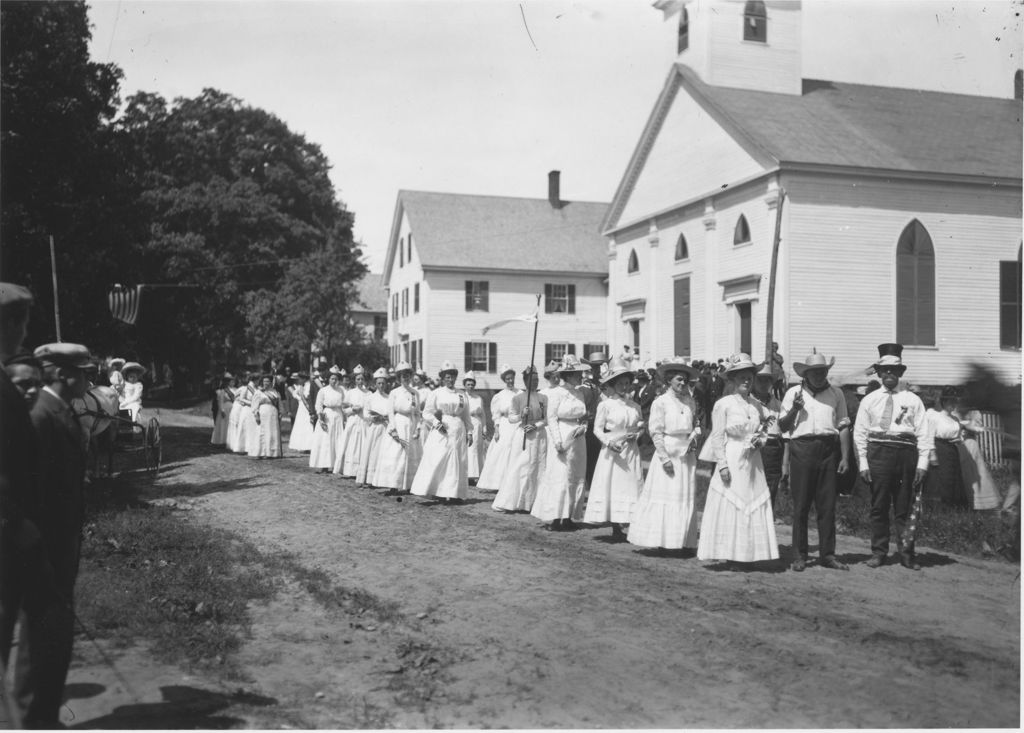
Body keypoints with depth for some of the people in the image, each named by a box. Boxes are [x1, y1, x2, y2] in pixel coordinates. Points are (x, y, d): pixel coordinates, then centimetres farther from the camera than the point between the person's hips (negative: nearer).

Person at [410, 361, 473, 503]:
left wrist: (469, 432, 11)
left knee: (457, 462, -1)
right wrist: (437, 422, -13)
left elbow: (466, 416, 17)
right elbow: (427, 413, 1)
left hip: (458, 432, 3)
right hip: (441, 432, -3)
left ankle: (454, 494, 2)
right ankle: (439, 492, -5)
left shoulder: (462, 396, 13)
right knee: (437, 461, -9)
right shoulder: (436, 394, 4)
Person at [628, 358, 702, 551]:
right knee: (665, 498, -3)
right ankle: (662, 541, 5)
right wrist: (665, 458, -13)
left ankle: (680, 541, 12)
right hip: (668, 456, -5)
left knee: (685, 499, 6)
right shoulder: (660, 402, -6)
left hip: (687, 456, 5)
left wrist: (694, 436, 0)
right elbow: (655, 432, -8)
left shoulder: (690, 402, 8)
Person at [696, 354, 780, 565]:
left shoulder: (757, 405, 9)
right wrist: (722, 464, -14)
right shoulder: (723, 404, -6)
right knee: (728, 508, -3)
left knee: (755, 505, 5)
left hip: (753, 464, 5)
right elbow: (717, 437, -8)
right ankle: (724, 553, 5)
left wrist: (759, 441, -4)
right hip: (731, 462, -5)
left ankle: (750, 553, 12)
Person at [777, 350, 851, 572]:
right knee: (801, 505, 1)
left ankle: (827, 555, 11)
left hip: (829, 449, 2)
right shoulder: (793, 393, 8)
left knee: (827, 506, 4)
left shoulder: (836, 393, 12)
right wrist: (794, 409, -10)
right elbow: (782, 426, 7)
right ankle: (799, 556, 7)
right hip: (802, 448, -2)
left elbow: (843, 426, 10)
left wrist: (845, 457, 3)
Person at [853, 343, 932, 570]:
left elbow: (923, 432, 3)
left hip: (906, 452, 0)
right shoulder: (869, 400, 9)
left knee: (905, 507, 5)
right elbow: (860, 433, 6)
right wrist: (863, 463, -1)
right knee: (878, 506, 3)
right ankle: (878, 552, 10)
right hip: (878, 452, 0)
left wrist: (922, 463, -5)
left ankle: (906, 554, 12)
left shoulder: (912, 400, 8)